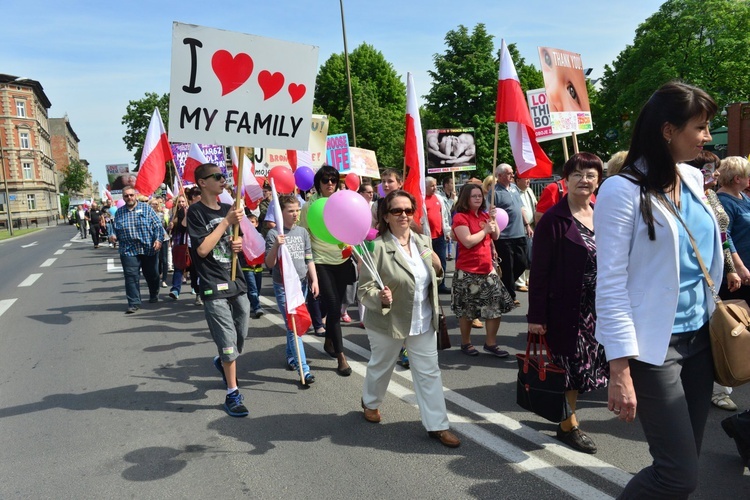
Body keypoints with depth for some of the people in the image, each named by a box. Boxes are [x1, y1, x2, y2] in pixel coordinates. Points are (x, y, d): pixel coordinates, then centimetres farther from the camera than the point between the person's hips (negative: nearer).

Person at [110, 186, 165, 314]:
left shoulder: (146, 208, 2)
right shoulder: (119, 212, 9)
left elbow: (157, 225, -2)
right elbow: (116, 229, 17)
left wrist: (158, 239, -13)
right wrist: (114, 236, -4)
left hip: (149, 249, -1)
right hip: (128, 250, 1)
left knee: (152, 274, 12)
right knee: (131, 277, -6)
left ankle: (154, 295, 36)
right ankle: (134, 303, 1)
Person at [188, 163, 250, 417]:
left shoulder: (228, 208, 12)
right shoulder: (196, 211, -7)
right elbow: (202, 249, -16)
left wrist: (239, 243, 1)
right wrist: (226, 222, -16)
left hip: (237, 281, 7)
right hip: (214, 286, -7)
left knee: (241, 337, 14)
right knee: (228, 340, -7)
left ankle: (222, 362, 44)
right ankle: (232, 394, 5)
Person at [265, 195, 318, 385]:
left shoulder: (302, 232, 7)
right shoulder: (273, 234, -6)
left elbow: (309, 259, 11)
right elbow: (269, 264, -10)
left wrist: (314, 280, 3)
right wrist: (276, 246, -25)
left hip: (301, 284, 5)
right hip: (283, 286, -4)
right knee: (293, 327, -7)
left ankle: (290, 357, 34)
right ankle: (304, 369, -7)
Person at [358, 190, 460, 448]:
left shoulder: (423, 241, 1)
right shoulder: (377, 247, -18)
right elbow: (365, 289, -18)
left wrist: (436, 266, -6)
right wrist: (381, 299, -37)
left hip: (423, 322, 4)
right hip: (387, 322, -4)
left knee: (429, 372, 7)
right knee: (381, 366, 20)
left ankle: (437, 425, 20)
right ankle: (370, 403, 48)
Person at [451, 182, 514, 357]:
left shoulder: (484, 215, 12)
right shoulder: (460, 217, -11)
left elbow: (496, 236, 13)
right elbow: (468, 242, -21)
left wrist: (493, 220, -1)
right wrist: (485, 230, -11)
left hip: (487, 269, 7)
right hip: (468, 272, -7)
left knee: (496, 306, 6)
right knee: (467, 310, 6)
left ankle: (491, 343, 17)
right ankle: (466, 343, 23)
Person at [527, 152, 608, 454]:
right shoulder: (553, 219, -11)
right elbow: (539, 270, -13)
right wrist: (536, 315, -15)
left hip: (597, 308, 6)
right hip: (565, 307, -6)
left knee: (583, 366, 14)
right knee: (571, 366, 4)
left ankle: (566, 415, 33)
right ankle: (568, 426, 23)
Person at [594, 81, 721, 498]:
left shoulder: (694, 178, 8)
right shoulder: (623, 189, -14)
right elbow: (611, 285, -16)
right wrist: (620, 369, -18)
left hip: (699, 337, 7)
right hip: (652, 345, -7)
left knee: (682, 464, 14)